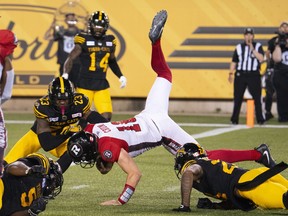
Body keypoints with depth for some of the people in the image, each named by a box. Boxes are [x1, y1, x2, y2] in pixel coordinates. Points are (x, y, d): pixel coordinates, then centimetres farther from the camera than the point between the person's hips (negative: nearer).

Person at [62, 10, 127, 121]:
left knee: (107, 116, -7)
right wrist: (65, 74, -20)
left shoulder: (110, 42, 9)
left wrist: (120, 76, 16)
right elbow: (71, 58, -6)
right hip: (85, 84, -4)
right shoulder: (84, 40, -5)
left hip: (102, 85, 4)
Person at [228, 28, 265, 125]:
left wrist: (252, 49, -13)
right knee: (237, 98, 2)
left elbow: (261, 58, -9)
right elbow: (234, 61, 11)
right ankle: (234, 119, 8)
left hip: (254, 75, -1)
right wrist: (231, 73, 1)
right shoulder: (239, 47, 10)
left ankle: (260, 119, 0)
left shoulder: (258, 46, 6)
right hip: (240, 75, 1)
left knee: (257, 98, -5)